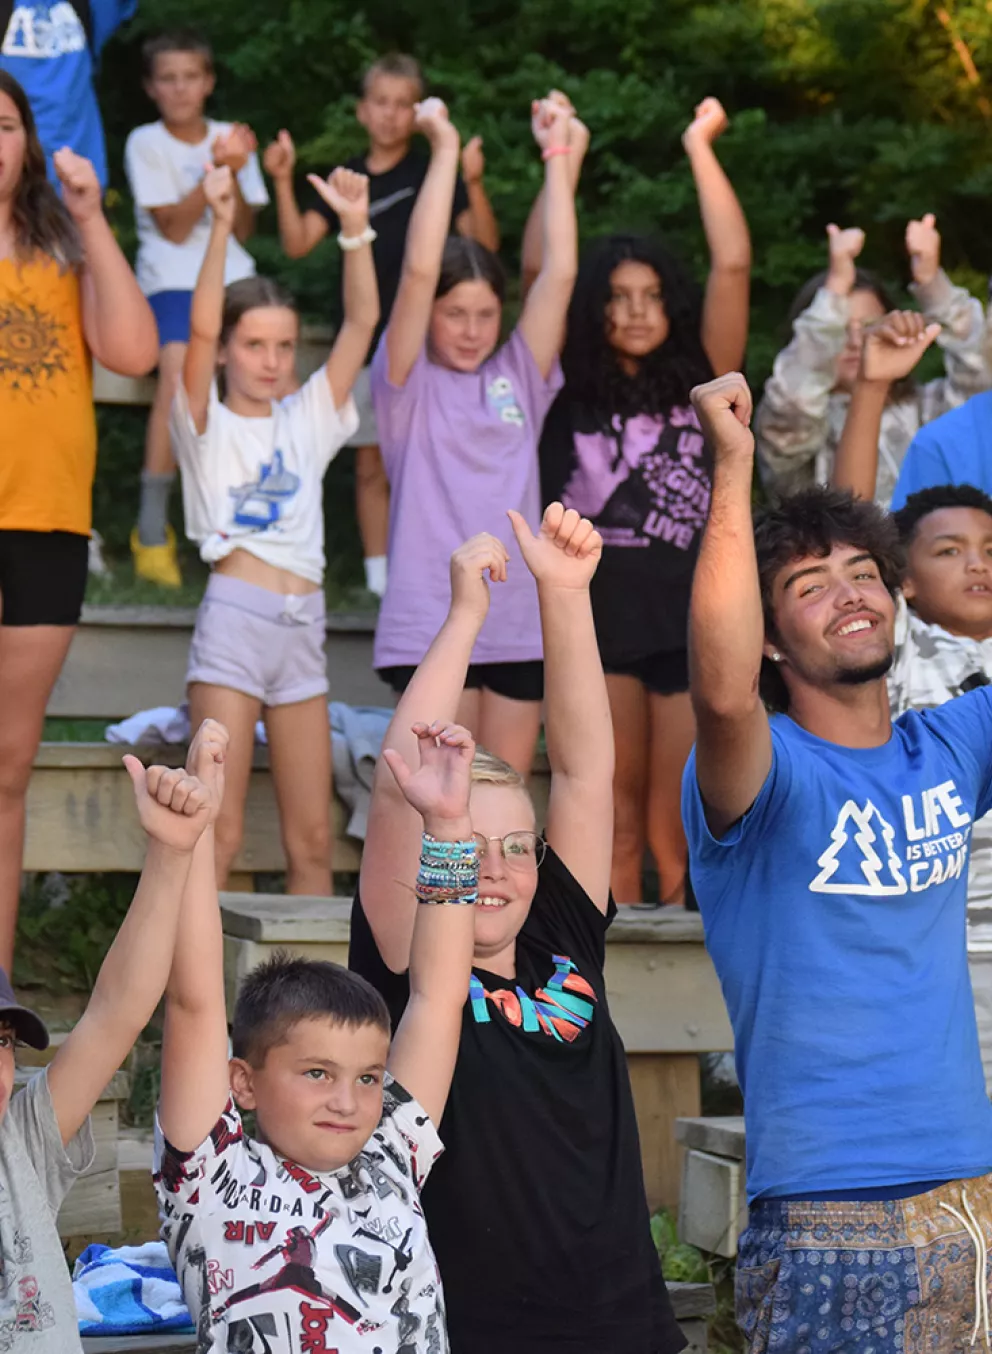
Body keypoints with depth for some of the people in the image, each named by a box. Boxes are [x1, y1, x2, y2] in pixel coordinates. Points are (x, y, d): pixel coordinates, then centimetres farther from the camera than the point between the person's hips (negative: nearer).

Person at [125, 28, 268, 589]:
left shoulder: (231, 138, 10)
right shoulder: (146, 143, 1)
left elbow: (242, 231, 4)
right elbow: (174, 228, -6)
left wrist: (234, 172, -11)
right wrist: (217, 170, -14)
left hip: (232, 275, 3)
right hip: (172, 278, -3)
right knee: (179, 370, -31)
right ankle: (153, 530, -23)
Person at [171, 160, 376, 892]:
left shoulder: (307, 420, 15)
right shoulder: (209, 425, 4)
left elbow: (362, 321, 7)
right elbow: (200, 330, -12)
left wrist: (356, 228, -6)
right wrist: (221, 225, -22)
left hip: (303, 626, 5)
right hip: (235, 618, -5)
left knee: (313, 842, 5)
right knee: (218, 835, -8)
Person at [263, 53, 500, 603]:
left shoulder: (435, 174, -1)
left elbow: (484, 243, -10)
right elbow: (297, 242, 0)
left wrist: (474, 185, -26)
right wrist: (283, 182, -13)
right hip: (364, 338, 3)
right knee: (371, 464, 8)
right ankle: (378, 578, 16)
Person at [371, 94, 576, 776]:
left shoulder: (519, 377, 11)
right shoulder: (410, 383, 1)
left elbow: (560, 272, 4)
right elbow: (418, 270, -11)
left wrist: (557, 155, 3)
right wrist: (445, 148, -10)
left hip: (519, 623, 4)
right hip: (432, 624, -4)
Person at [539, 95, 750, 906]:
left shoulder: (700, 382, 6)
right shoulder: (571, 394, 7)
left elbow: (733, 265, -2)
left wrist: (700, 146, 0)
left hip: (693, 623, -1)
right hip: (601, 617, 1)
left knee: (678, 830, -2)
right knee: (615, 821, 4)